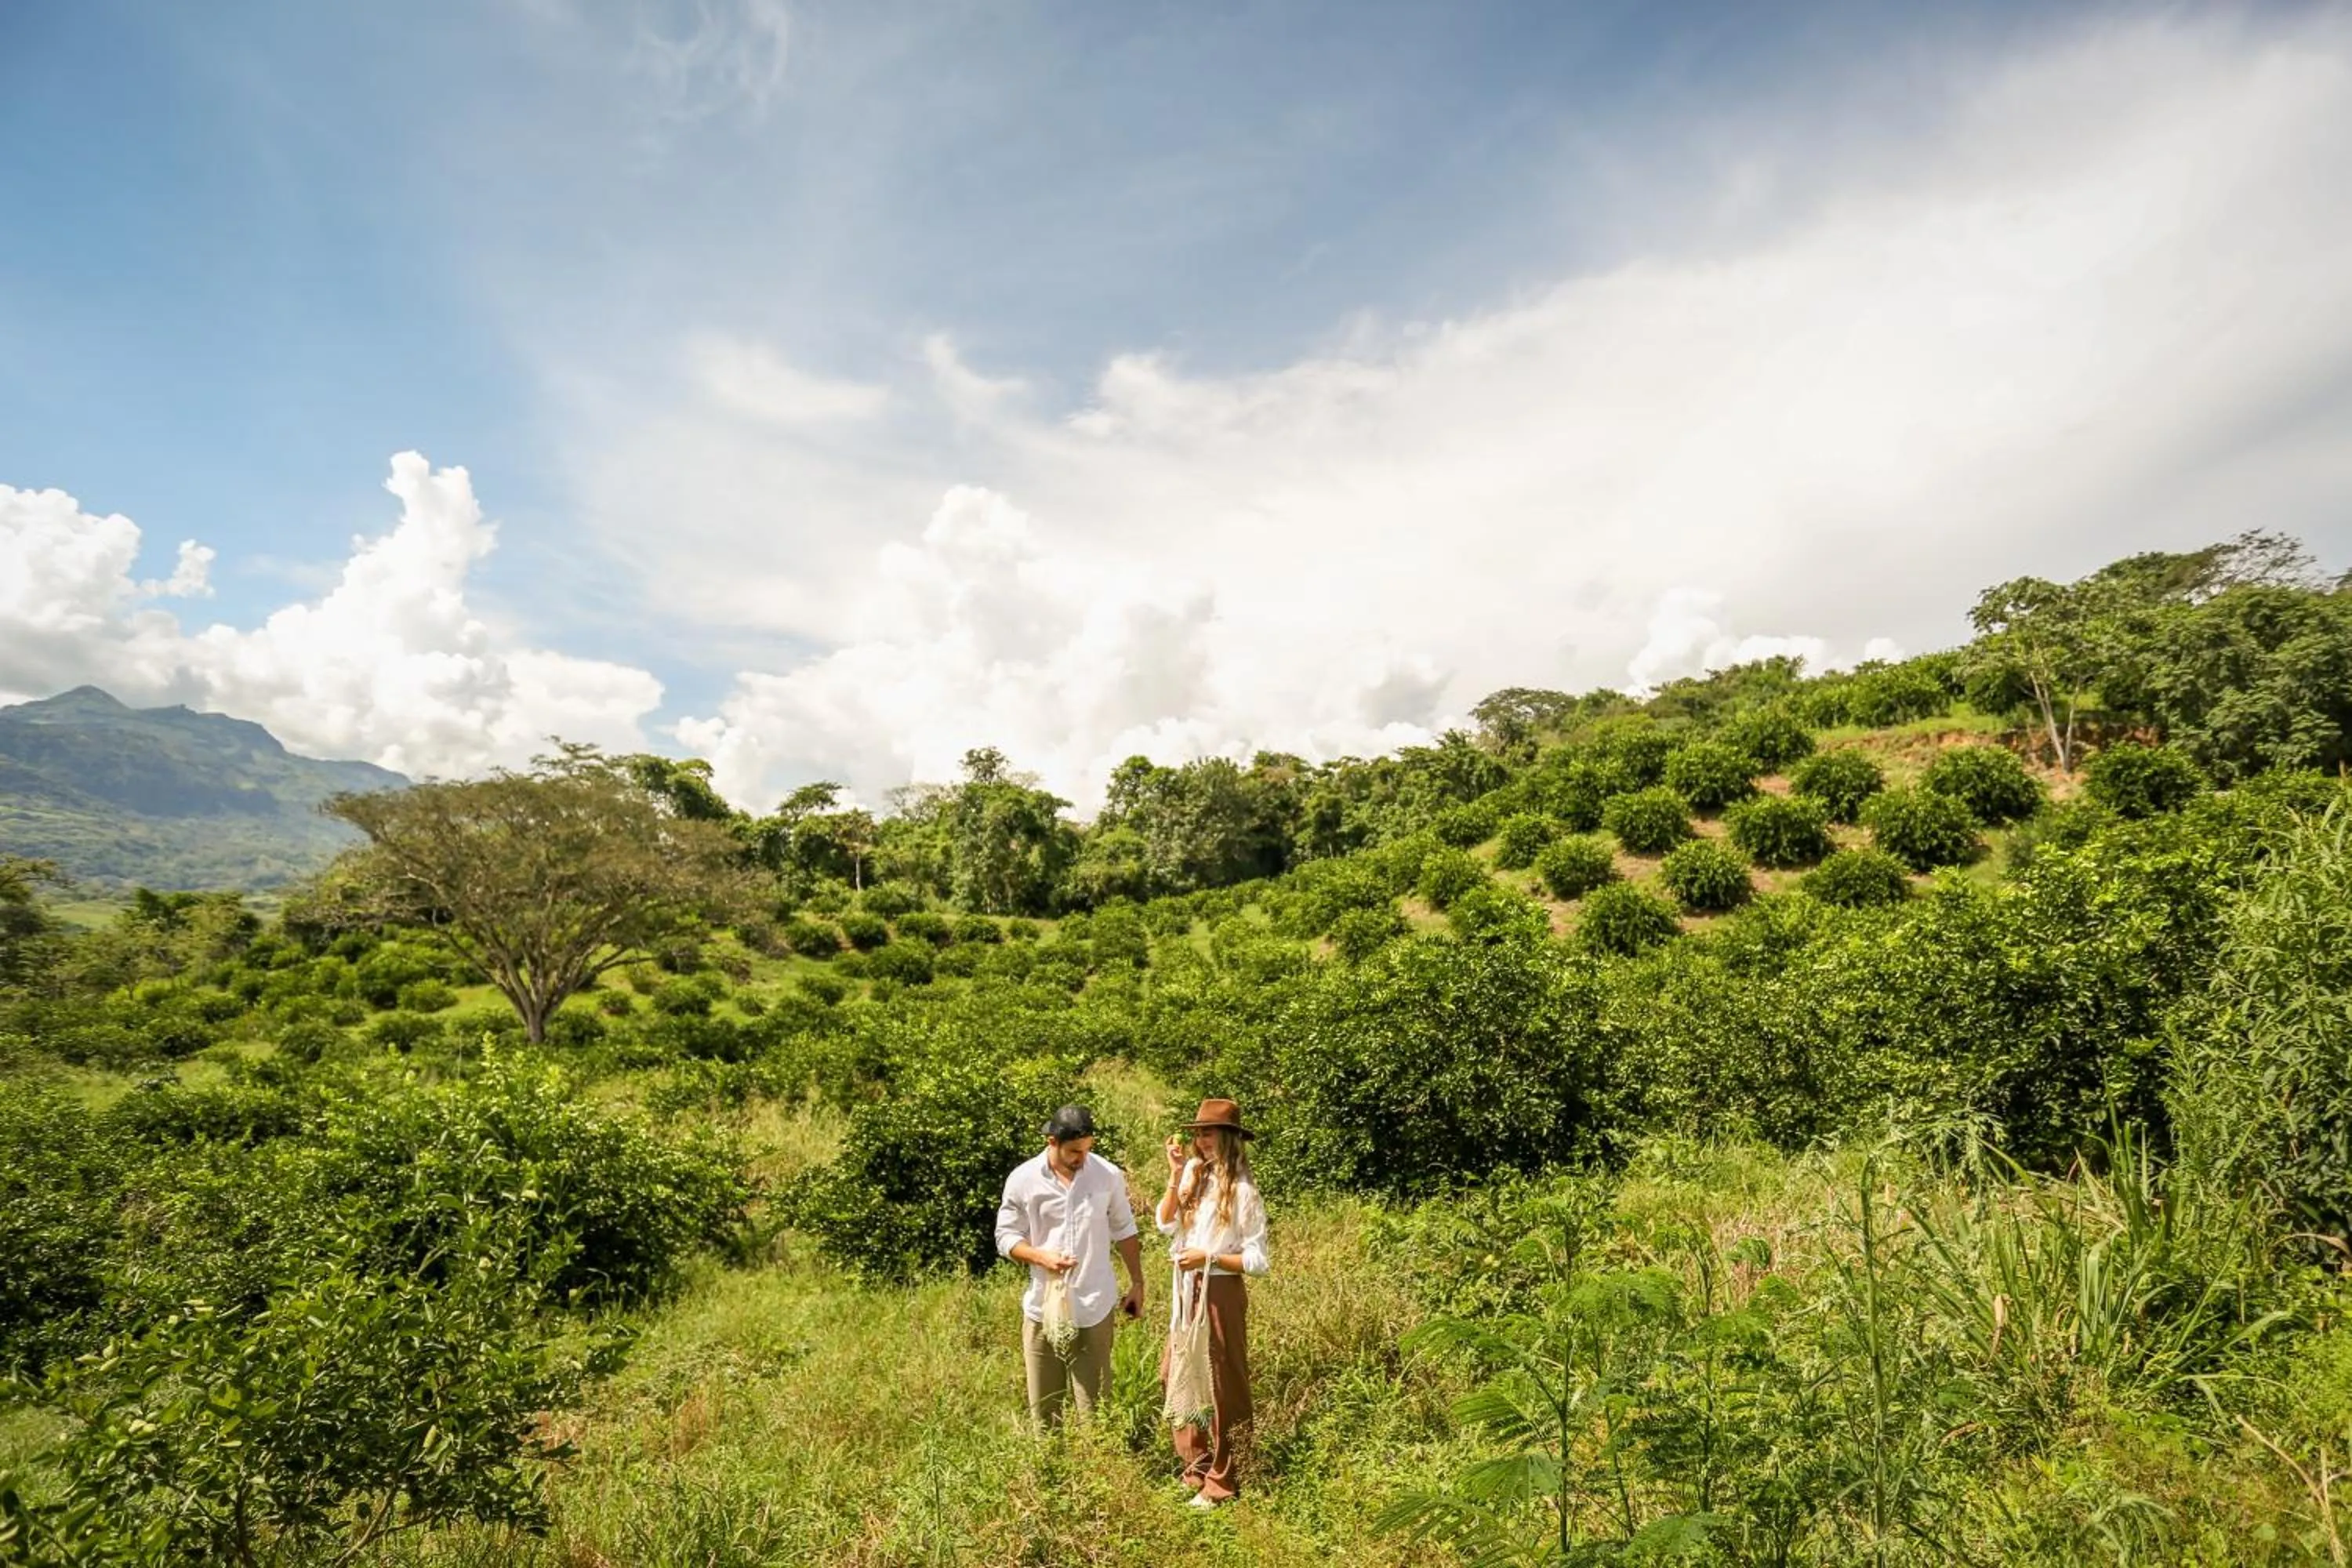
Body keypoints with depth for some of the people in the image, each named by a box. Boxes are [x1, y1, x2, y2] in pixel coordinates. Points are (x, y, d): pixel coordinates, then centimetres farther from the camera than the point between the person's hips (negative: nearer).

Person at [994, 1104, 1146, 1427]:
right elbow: (1006, 1237, 0)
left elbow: (1124, 1231, 8)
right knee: (1043, 1411, 11)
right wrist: (1041, 1257, -17)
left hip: (1095, 1308, 0)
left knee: (1093, 1407, 5)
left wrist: (1137, 1283, 9)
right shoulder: (1022, 1180, -7)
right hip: (1043, 1307, 0)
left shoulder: (1108, 1175, -4)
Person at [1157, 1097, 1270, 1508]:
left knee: (1224, 1388, 6)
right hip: (1187, 1290, 7)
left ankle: (1223, 1482, 23)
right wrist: (1175, 1173, -13)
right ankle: (1196, 1466, 34)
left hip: (1220, 1293, -7)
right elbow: (1166, 1224, -6)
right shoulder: (1194, 1174, 2)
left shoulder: (1242, 1191, -15)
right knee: (1174, 1375, 16)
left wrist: (1208, 1258, -21)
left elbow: (1258, 1261, -13)